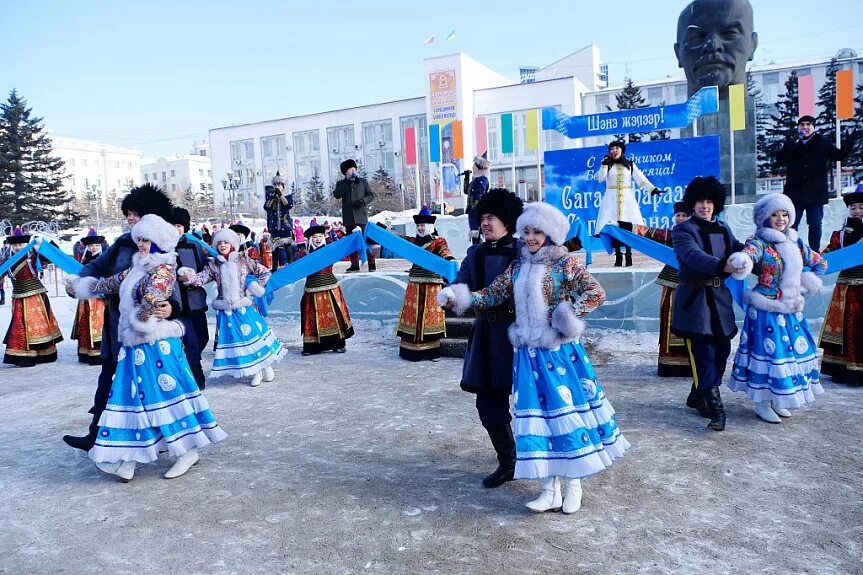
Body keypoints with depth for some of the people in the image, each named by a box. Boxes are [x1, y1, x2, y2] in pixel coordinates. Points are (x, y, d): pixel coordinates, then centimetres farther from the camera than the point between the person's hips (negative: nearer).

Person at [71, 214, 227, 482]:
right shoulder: (137, 268, 17)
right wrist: (86, 286, 43)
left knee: (166, 394, -4)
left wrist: (140, 321, -13)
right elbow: (113, 283, 32)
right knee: (135, 396, 9)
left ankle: (188, 451, 6)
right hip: (135, 345, 9)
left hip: (156, 344, -9)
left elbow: (153, 298, -24)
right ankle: (127, 459, 16)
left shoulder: (163, 268, -10)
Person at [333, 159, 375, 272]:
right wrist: (347, 183, -7)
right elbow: (336, 195, -2)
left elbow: (370, 195, 9)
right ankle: (355, 264, 8)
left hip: (361, 215, -2)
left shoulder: (363, 181, 14)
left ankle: (371, 263, -4)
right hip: (348, 217, 2)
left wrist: (363, 201, -10)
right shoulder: (341, 184, 15)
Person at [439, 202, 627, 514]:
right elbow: (493, 294, 7)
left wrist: (569, 316, -19)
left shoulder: (564, 263, -6)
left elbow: (596, 293, -14)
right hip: (529, 354, 5)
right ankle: (550, 489, 19)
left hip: (560, 353, -4)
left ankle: (573, 485, 22)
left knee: (566, 410, 4)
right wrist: (460, 298, -5)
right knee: (538, 414, 7)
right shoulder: (518, 266, 10)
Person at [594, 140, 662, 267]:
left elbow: (641, 179, 5)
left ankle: (628, 256, -1)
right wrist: (605, 164, -9)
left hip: (627, 199, 0)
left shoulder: (630, 165, 10)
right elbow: (600, 178, -5)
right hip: (612, 200, 0)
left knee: (628, 227, -7)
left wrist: (653, 189, -4)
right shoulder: (607, 165, 9)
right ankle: (618, 256, 0)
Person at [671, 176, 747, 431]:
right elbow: (693, 255, -24)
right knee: (703, 353, -8)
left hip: (719, 297, 7)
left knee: (722, 350, 11)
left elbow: (737, 251, 7)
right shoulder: (683, 230, -6)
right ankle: (715, 408, -2)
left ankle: (697, 397, 27)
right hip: (695, 300, -7)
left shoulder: (724, 229, 16)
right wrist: (722, 266, -40)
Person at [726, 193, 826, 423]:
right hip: (766, 310, -7)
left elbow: (820, 263, 23)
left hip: (791, 309, 7)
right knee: (769, 351, -5)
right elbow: (748, 254, -33)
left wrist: (805, 284, 9)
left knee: (793, 350, 11)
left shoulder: (795, 242, 10)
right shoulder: (759, 242, -9)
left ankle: (777, 401, 26)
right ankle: (762, 404, 7)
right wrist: (741, 262, -56)